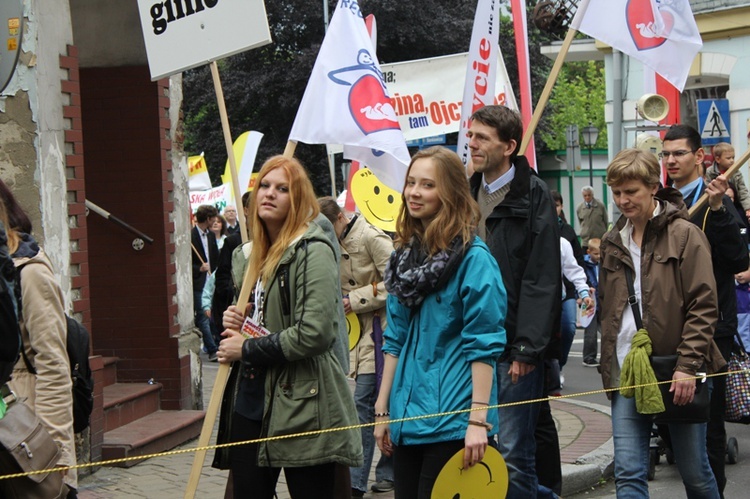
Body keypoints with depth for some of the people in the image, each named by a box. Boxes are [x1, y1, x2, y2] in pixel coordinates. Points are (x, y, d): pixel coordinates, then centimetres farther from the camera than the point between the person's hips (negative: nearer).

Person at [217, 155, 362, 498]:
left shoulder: (312, 251, -11)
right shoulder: (260, 254, 16)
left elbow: (315, 333, -21)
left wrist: (246, 349, -11)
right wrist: (237, 322, 6)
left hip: (301, 408, -8)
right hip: (252, 403, 9)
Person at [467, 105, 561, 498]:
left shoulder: (533, 195, -7)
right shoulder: (467, 194, 13)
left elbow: (542, 279, -12)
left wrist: (527, 347, -17)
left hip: (513, 347, -6)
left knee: (512, 453, -3)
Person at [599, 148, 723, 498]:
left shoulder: (685, 235, -3)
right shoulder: (613, 242, 13)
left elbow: (703, 306, -8)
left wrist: (688, 364, -15)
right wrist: (609, 361, 12)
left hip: (677, 375, -4)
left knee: (694, 471, 6)